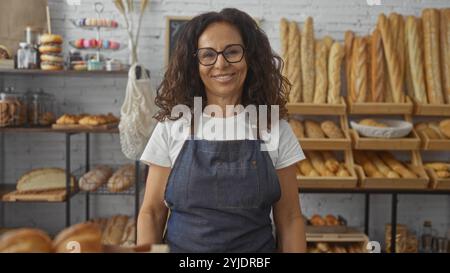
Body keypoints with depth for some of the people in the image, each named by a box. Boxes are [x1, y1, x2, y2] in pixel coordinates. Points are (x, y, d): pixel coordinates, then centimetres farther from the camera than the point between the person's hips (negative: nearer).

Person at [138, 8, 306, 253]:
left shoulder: (274, 129, -5)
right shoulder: (171, 127, -6)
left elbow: (289, 219, -2)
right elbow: (152, 213, -3)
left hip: (257, 246, 1)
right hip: (181, 245, 0)